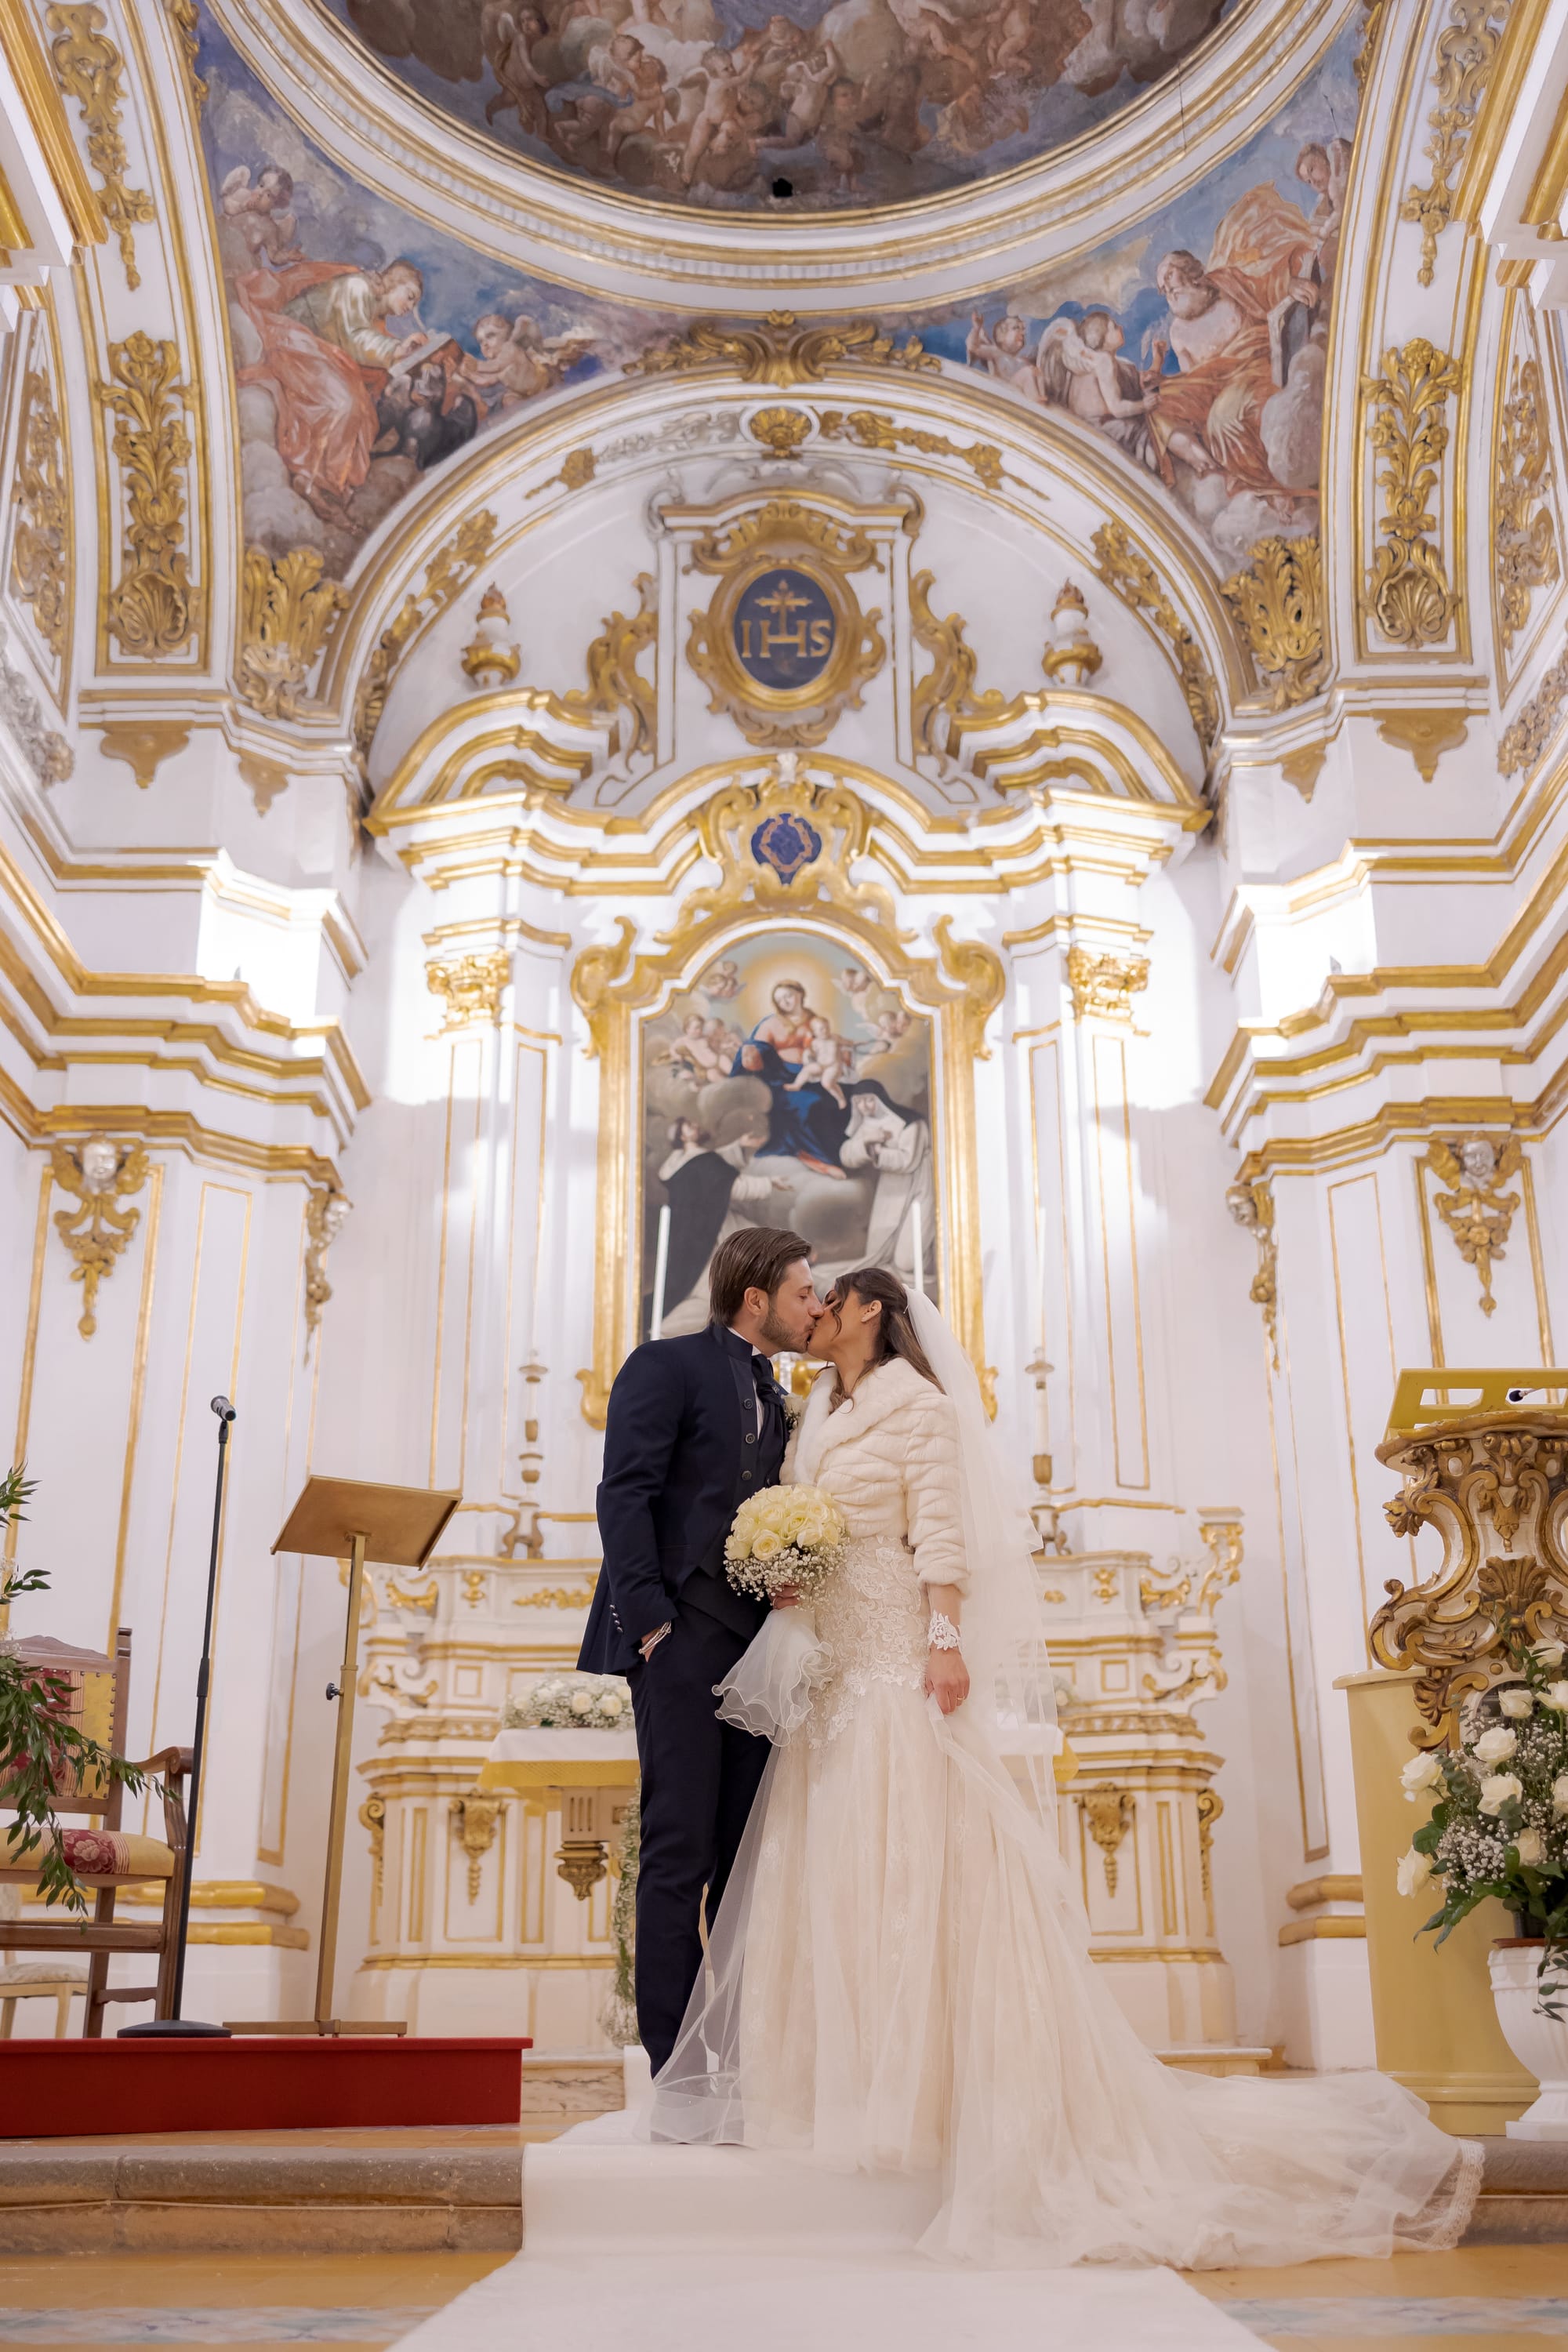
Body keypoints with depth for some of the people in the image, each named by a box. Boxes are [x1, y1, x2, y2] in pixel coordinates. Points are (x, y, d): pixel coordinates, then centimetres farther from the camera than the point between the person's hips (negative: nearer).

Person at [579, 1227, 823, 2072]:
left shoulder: (777, 1402, 22)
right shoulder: (667, 1366, 0)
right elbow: (624, 1497, -8)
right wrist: (652, 1621, -16)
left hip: (756, 1649, 7)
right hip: (684, 1643, -7)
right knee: (679, 1855, -6)